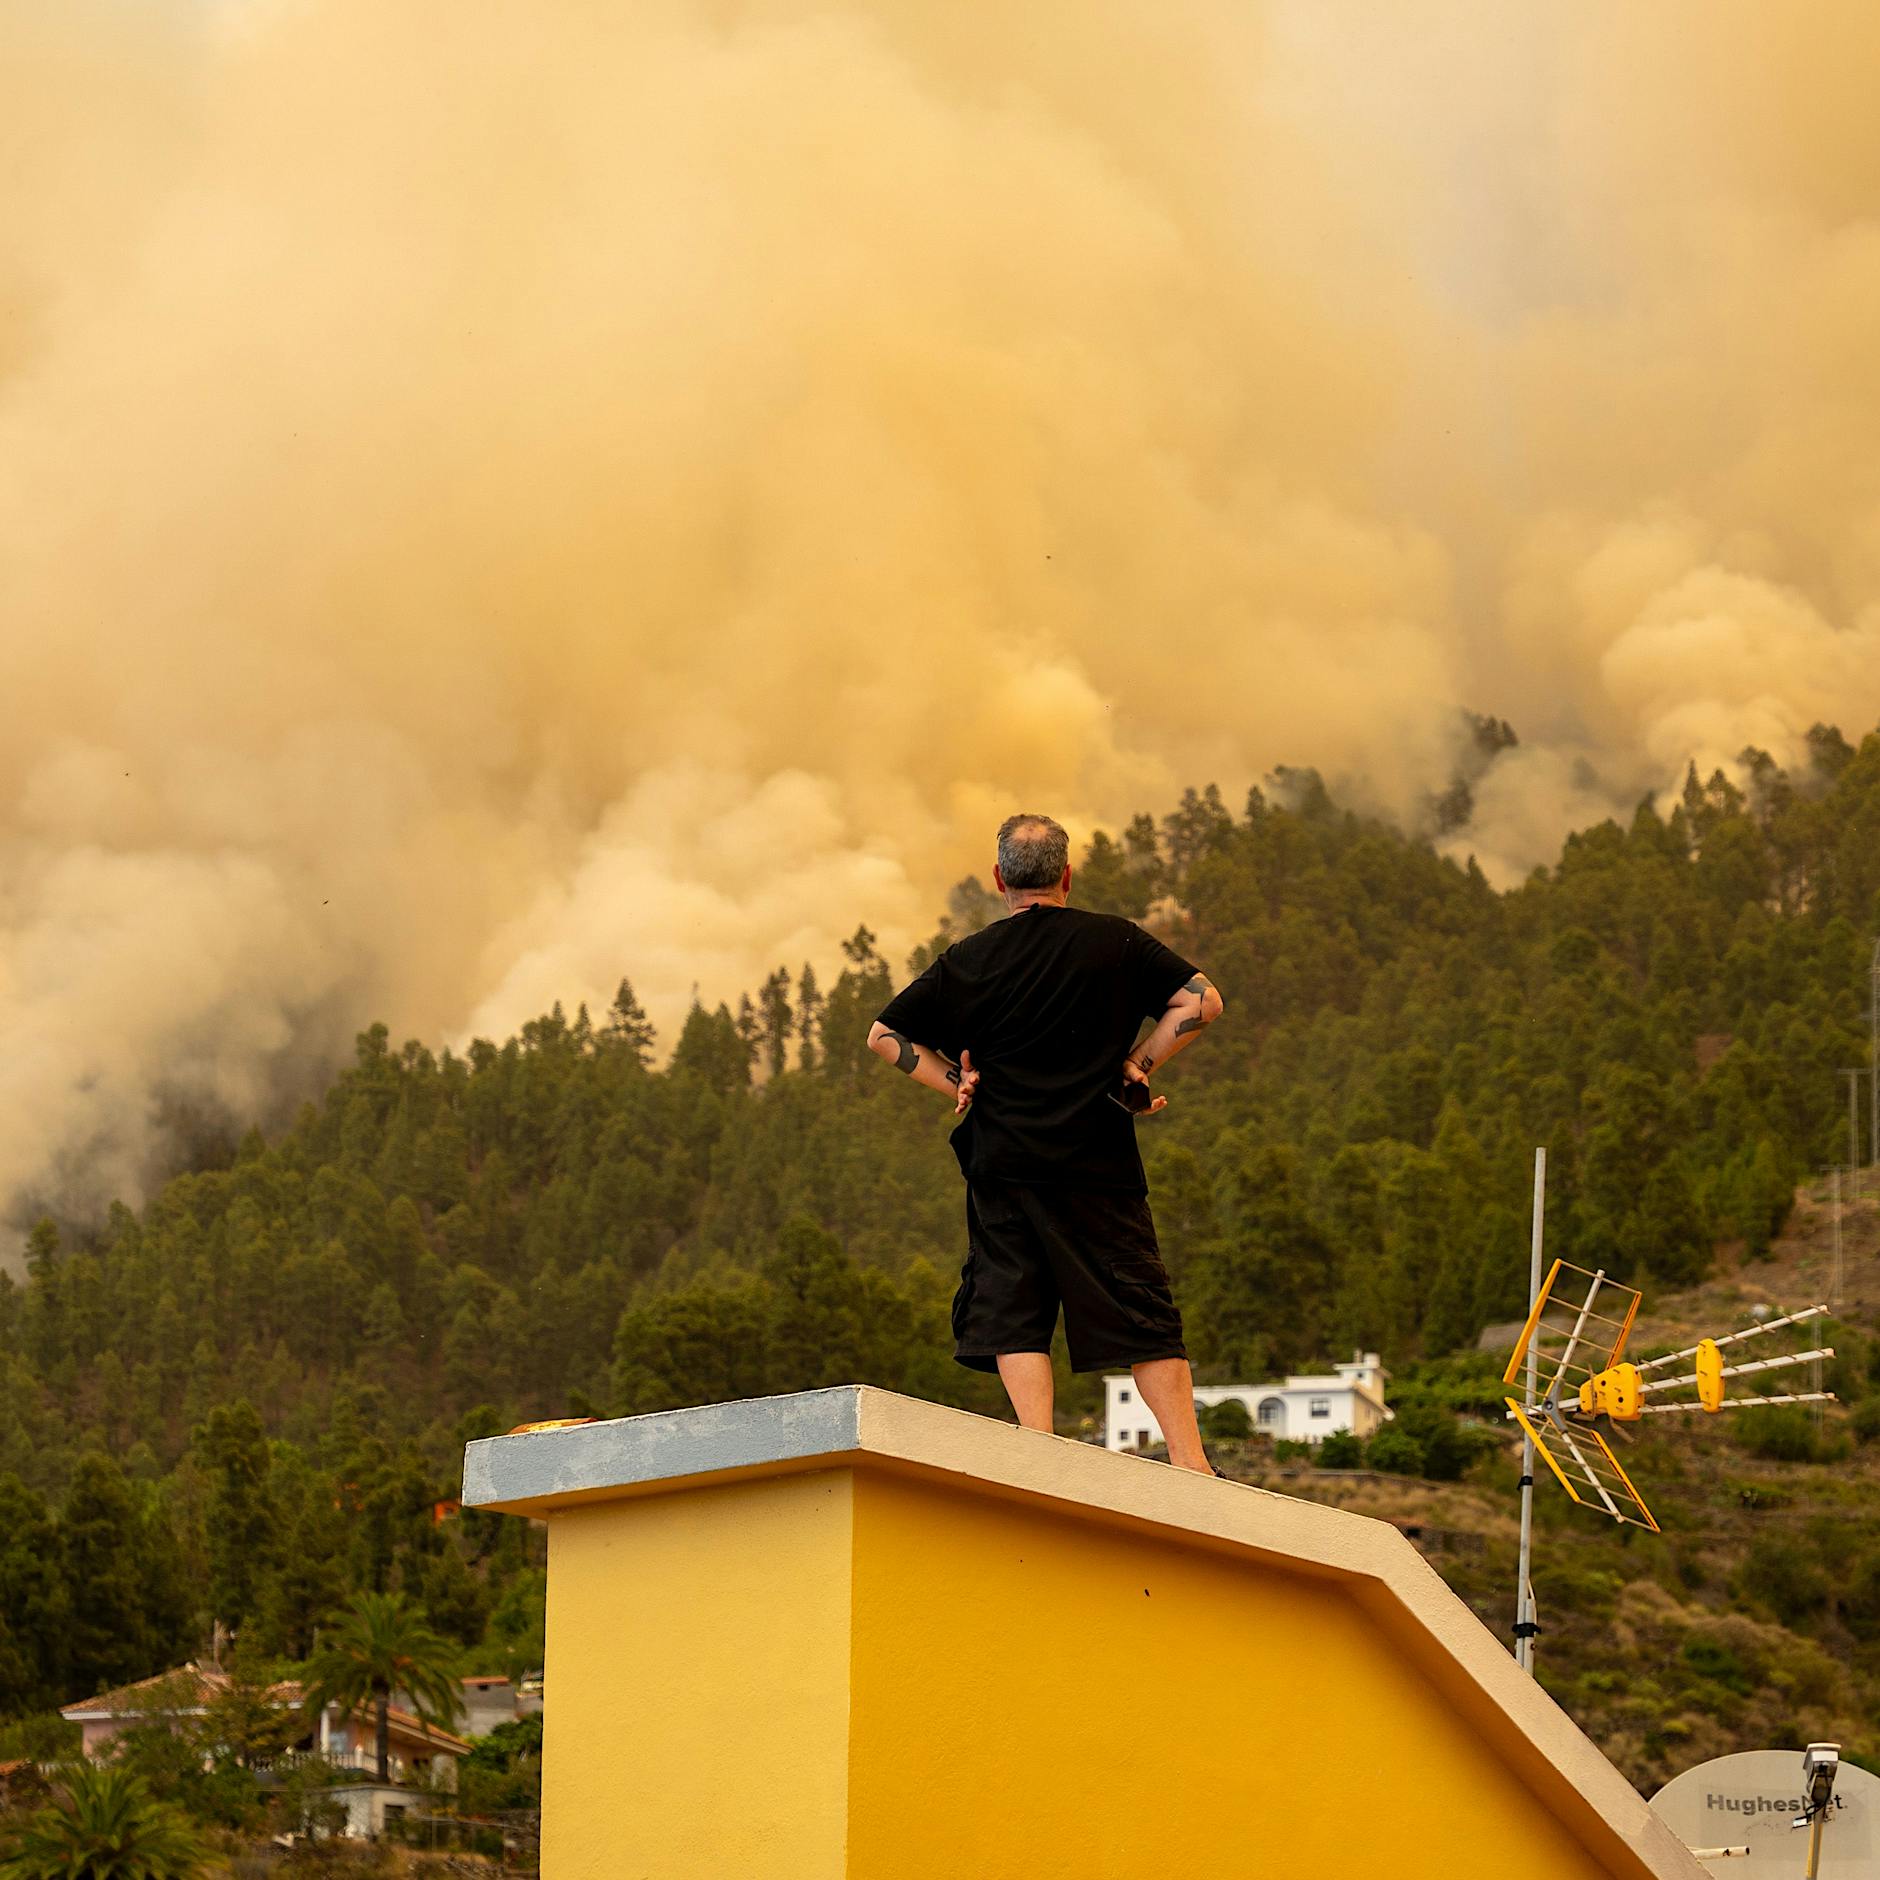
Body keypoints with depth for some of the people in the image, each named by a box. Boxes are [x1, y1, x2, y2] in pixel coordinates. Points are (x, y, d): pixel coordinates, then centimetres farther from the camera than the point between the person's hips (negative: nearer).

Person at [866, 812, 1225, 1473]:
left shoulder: (966, 961, 5)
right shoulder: (1116, 942, 1)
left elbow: (885, 1035, 9)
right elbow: (1203, 1001, -2)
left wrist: (956, 1083, 10)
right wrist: (1136, 1066, 3)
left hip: (1002, 1167, 1)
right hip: (1097, 1164, -1)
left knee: (1014, 1314, 3)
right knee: (1141, 1313, 3)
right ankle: (1189, 1461, 1)